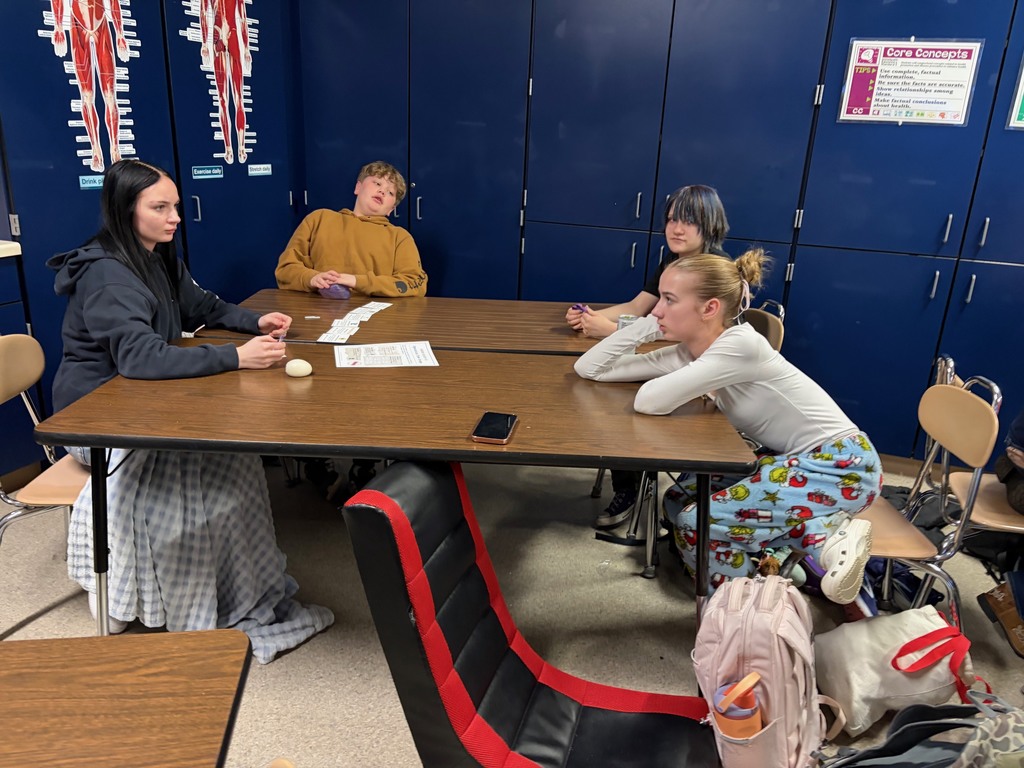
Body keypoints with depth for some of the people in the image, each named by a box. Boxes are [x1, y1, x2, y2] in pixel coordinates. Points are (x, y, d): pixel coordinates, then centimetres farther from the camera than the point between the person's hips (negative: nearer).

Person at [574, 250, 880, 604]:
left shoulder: (741, 345, -26)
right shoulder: (685, 354, -3)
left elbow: (649, 402, -34)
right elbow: (589, 368, -3)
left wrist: (679, 389, -11)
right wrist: (648, 325, -11)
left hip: (841, 464, -9)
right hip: (790, 458, 9)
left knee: (697, 523, -17)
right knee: (679, 501, 5)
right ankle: (819, 528, -1)